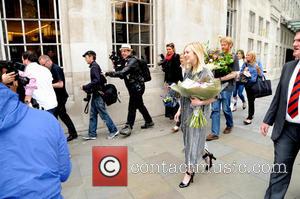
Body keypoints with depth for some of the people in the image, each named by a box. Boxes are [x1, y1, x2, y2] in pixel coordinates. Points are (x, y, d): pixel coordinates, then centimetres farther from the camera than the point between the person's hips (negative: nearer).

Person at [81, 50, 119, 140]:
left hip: (98, 94, -10)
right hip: (96, 94, 10)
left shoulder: (94, 66, -13)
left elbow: (96, 80, -25)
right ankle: (92, 134, 17)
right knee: (93, 115, 11)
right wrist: (89, 89, 13)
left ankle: (114, 130, 9)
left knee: (103, 114, -2)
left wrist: (85, 87, -18)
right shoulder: (95, 66, 15)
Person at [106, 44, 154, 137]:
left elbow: (123, 73, -28)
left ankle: (128, 127, -5)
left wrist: (110, 73, -29)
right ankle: (149, 122, 30)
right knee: (140, 105, 17)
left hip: (137, 87, -10)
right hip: (133, 87, 10)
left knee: (132, 107, -10)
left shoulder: (133, 60, -14)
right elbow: (122, 75, 10)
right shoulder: (126, 62, 14)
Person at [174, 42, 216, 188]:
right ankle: (207, 155, 44)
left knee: (194, 141, 5)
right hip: (186, 112, 7)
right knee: (189, 140, 17)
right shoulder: (188, 72, 5)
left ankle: (190, 172, 23)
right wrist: (179, 110, 10)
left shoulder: (206, 74, -15)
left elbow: (214, 96, -12)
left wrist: (200, 102, -26)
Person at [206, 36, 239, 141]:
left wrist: (220, 79, -18)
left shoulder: (233, 57, -2)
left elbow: (234, 74, -10)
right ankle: (215, 133, 4)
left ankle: (229, 125, 35)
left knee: (226, 109, 7)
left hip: (227, 86, -4)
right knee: (215, 109, 0)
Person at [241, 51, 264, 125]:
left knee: (251, 100, -6)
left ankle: (250, 117, 1)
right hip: (248, 84, 3)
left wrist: (258, 69, -24)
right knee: (250, 100, 11)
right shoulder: (245, 64, 5)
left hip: (255, 85, -3)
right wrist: (244, 71, -12)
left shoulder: (257, 64, -3)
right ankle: (251, 114, 29)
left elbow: (261, 75, -6)